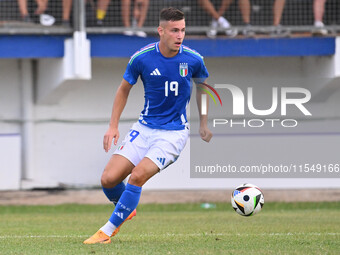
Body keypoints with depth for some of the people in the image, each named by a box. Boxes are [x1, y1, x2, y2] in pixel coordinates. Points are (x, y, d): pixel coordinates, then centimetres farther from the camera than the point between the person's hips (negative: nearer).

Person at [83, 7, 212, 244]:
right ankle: (127, 210, 26)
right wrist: (113, 125, 2)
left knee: (137, 176, -22)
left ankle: (107, 232, -10)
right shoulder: (142, 58, -10)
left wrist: (204, 123, 13)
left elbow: (202, 85, 12)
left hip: (174, 133, -3)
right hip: (145, 128, 3)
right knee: (109, 179, -7)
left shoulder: (193, 59, -11)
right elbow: (125, 88, 7)